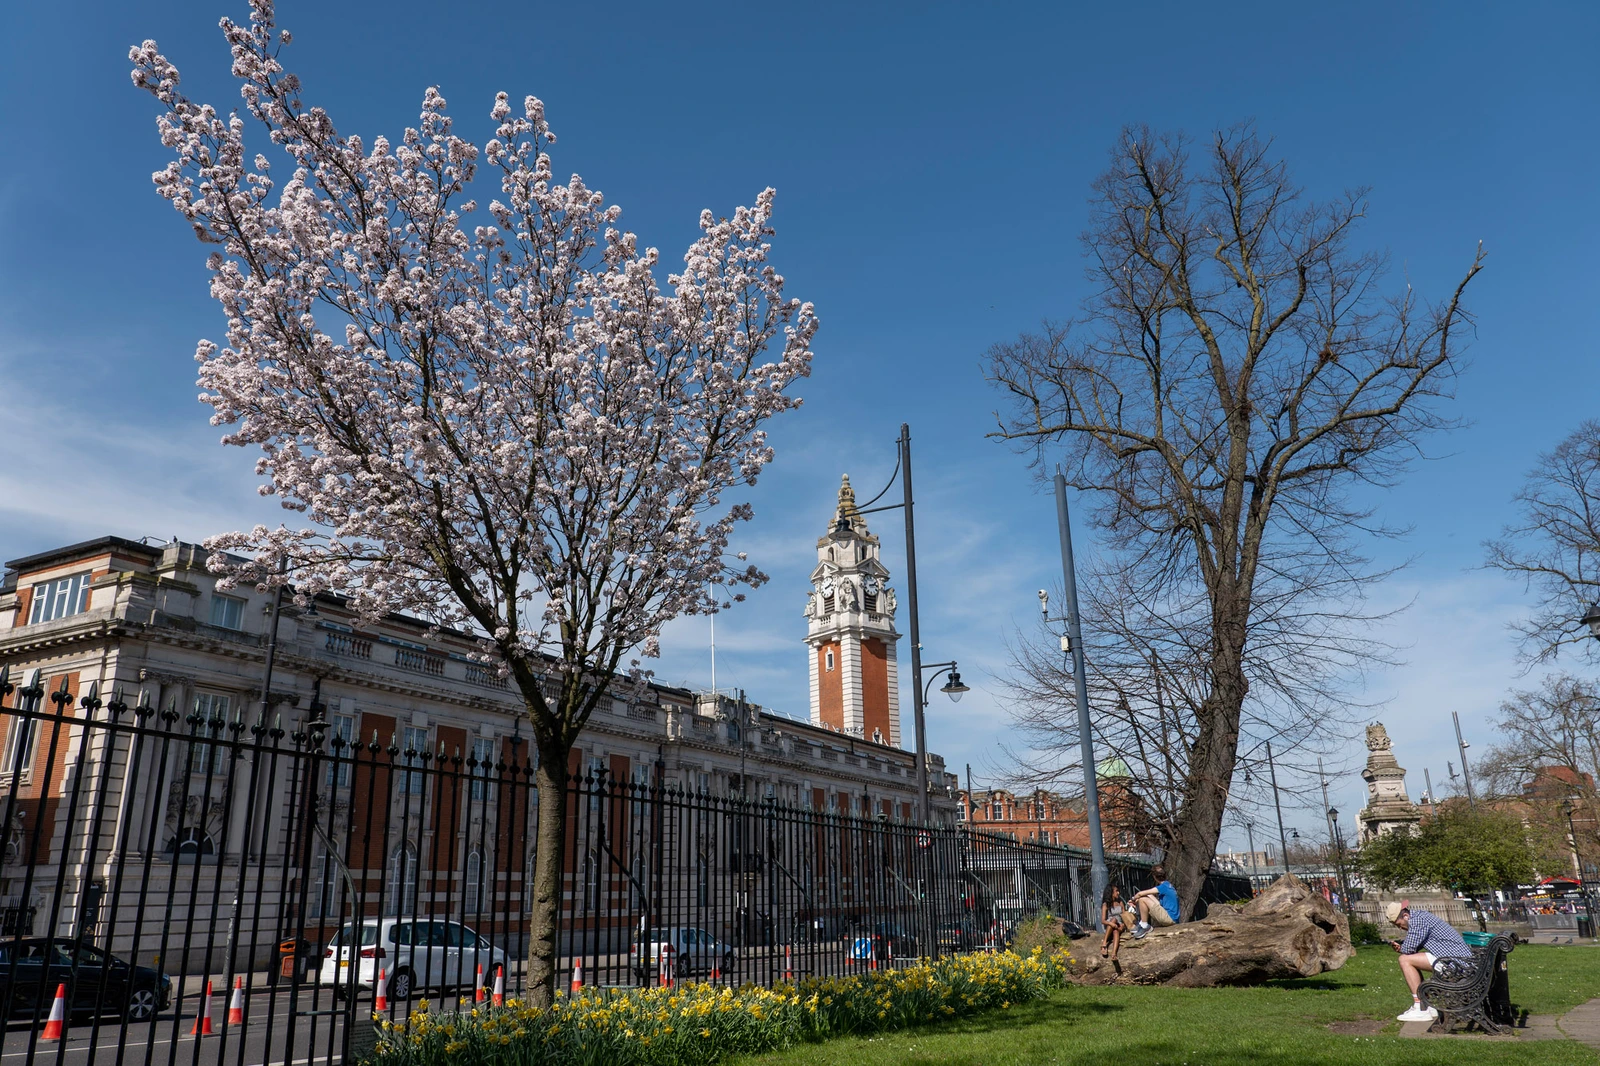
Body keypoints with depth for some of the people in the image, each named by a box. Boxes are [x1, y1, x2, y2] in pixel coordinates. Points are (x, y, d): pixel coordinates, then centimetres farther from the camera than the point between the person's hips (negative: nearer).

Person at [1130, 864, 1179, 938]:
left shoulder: (1163, 886, -15)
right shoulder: (1168, 885, 14)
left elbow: (1140, 894, -14)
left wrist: (1133, 899, 5)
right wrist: (1136, 900, 15)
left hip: (1169, 918, -10)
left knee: (1142, 899, -14)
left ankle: (1144, 926, -4)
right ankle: (1142, 923, 12)